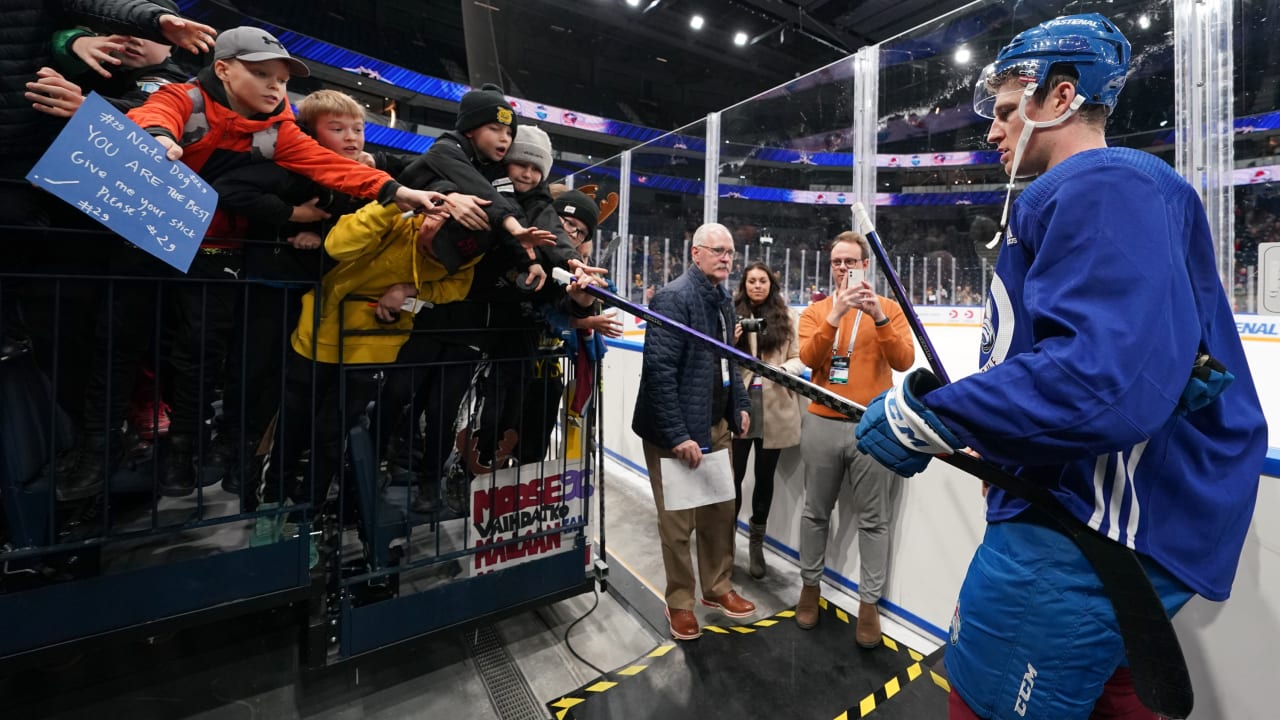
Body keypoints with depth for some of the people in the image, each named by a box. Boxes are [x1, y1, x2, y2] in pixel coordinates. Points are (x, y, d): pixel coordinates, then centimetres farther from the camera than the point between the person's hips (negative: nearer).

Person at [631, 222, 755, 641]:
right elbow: (659, 370, -22)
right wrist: (678, 435, -23)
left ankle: (718, 588, 37)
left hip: (716, 425, 8)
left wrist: (740, 405, 11)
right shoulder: (674, 297, -16)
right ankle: (680, 603, 27)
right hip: (677, 431, -7)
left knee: (720, 512, 17)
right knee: (678, 523, 7)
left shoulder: (723, 300, 11)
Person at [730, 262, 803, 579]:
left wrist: (786, 370, -14)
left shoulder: (785, 317, 5)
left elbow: (798, 357, 7)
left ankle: (756, 542, 32)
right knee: (733, 476, 3)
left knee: (765, 477, 13)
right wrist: (728, 340, -17)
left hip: (775, 408, 2)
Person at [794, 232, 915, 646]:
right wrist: (836, 313, -22)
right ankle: (810, 585, 30)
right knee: (816, 512, 12)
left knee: (874, 519, 7)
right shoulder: (815, 311, 5)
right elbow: (808, 357, -13)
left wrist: (878, 316, -22)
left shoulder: (889, 308, 4)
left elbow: (904, 361, -11)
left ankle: (869, 602, 22)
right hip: (822, 424, 1)